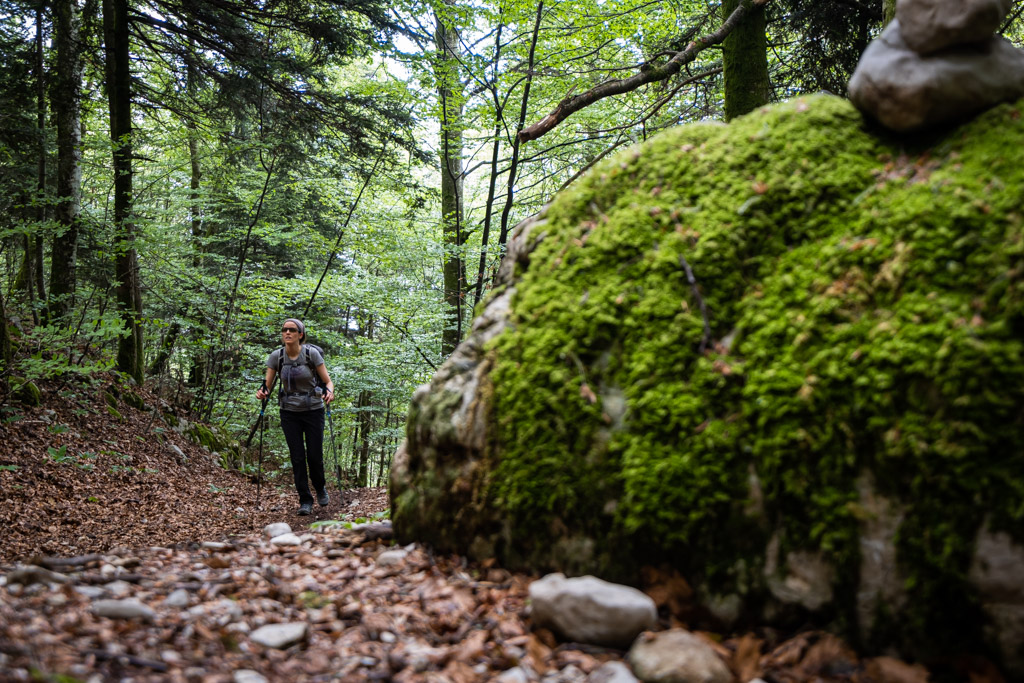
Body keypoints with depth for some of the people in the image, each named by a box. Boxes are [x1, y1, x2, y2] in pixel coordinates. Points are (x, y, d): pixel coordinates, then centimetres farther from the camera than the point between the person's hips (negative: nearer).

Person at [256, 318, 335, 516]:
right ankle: (305, 500, 10)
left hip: (313, 411, -2)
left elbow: (328, 382, -8)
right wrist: (262, 393, -26)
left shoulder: (312, 354, -13)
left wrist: (329, 392, -30)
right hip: (289, 412, 2)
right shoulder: (276, 356, -6)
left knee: (315, 456, 0)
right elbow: (267, 386, -3)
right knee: (297, 457, -2)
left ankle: (321, 488, 30)